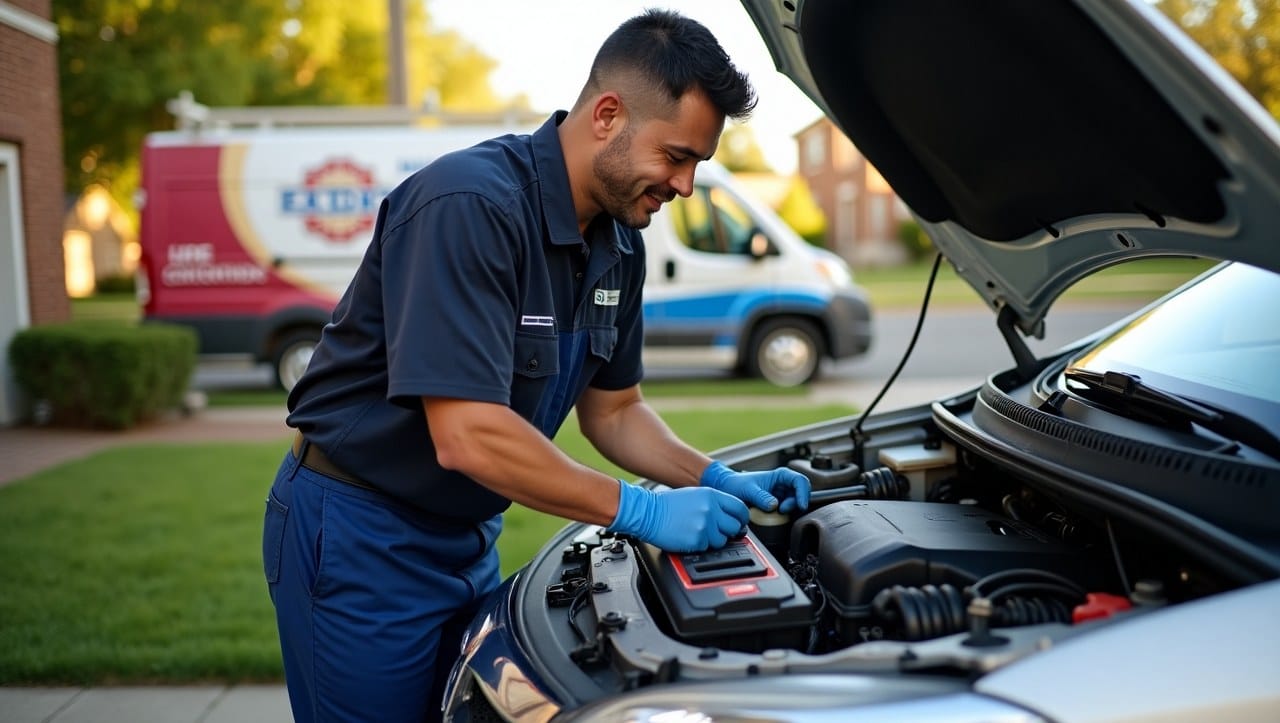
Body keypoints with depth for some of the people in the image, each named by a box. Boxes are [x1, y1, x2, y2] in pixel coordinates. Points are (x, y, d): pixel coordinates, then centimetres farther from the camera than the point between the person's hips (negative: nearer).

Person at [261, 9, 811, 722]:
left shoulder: (618, 244, 0)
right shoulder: (469, 205, -27)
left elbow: (613, 409, 10)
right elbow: (467, 437, -32)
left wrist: (717, 479, -5)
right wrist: (642, 510, -25)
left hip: (467, 537, 8)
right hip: (360, 537, -8)